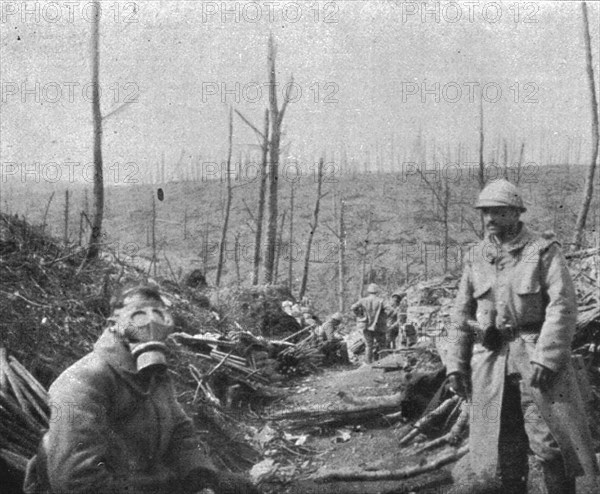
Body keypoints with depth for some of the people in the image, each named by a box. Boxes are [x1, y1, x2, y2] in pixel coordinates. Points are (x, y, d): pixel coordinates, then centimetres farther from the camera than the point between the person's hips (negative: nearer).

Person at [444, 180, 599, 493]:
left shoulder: (543, 250, -3)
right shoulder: (475, 258, 10)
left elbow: (562, 306, -12)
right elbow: (462, 314, 13)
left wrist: (545, 358, -20)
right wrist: (455, 363, 6)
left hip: (535, 353, -4)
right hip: (490, 361, 4)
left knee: (551, 444, -2)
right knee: (504, 445, 11)